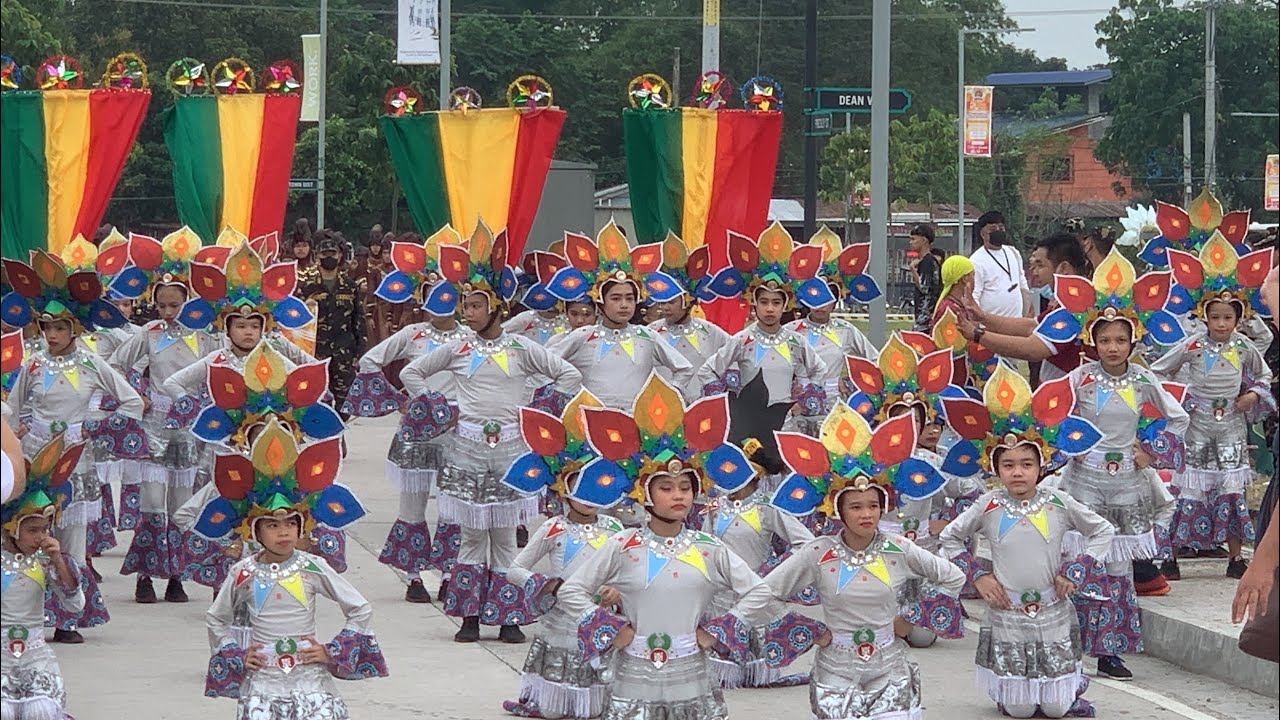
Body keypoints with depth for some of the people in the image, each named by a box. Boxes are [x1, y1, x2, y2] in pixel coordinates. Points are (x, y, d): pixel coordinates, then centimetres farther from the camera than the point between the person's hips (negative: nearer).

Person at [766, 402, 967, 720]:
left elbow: (953, 579, 7)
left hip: (889, 667, 1)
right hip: (836, 670, -1)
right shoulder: (818, 554, -7)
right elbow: (763, 593, -5)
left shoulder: (898, 550, -3)